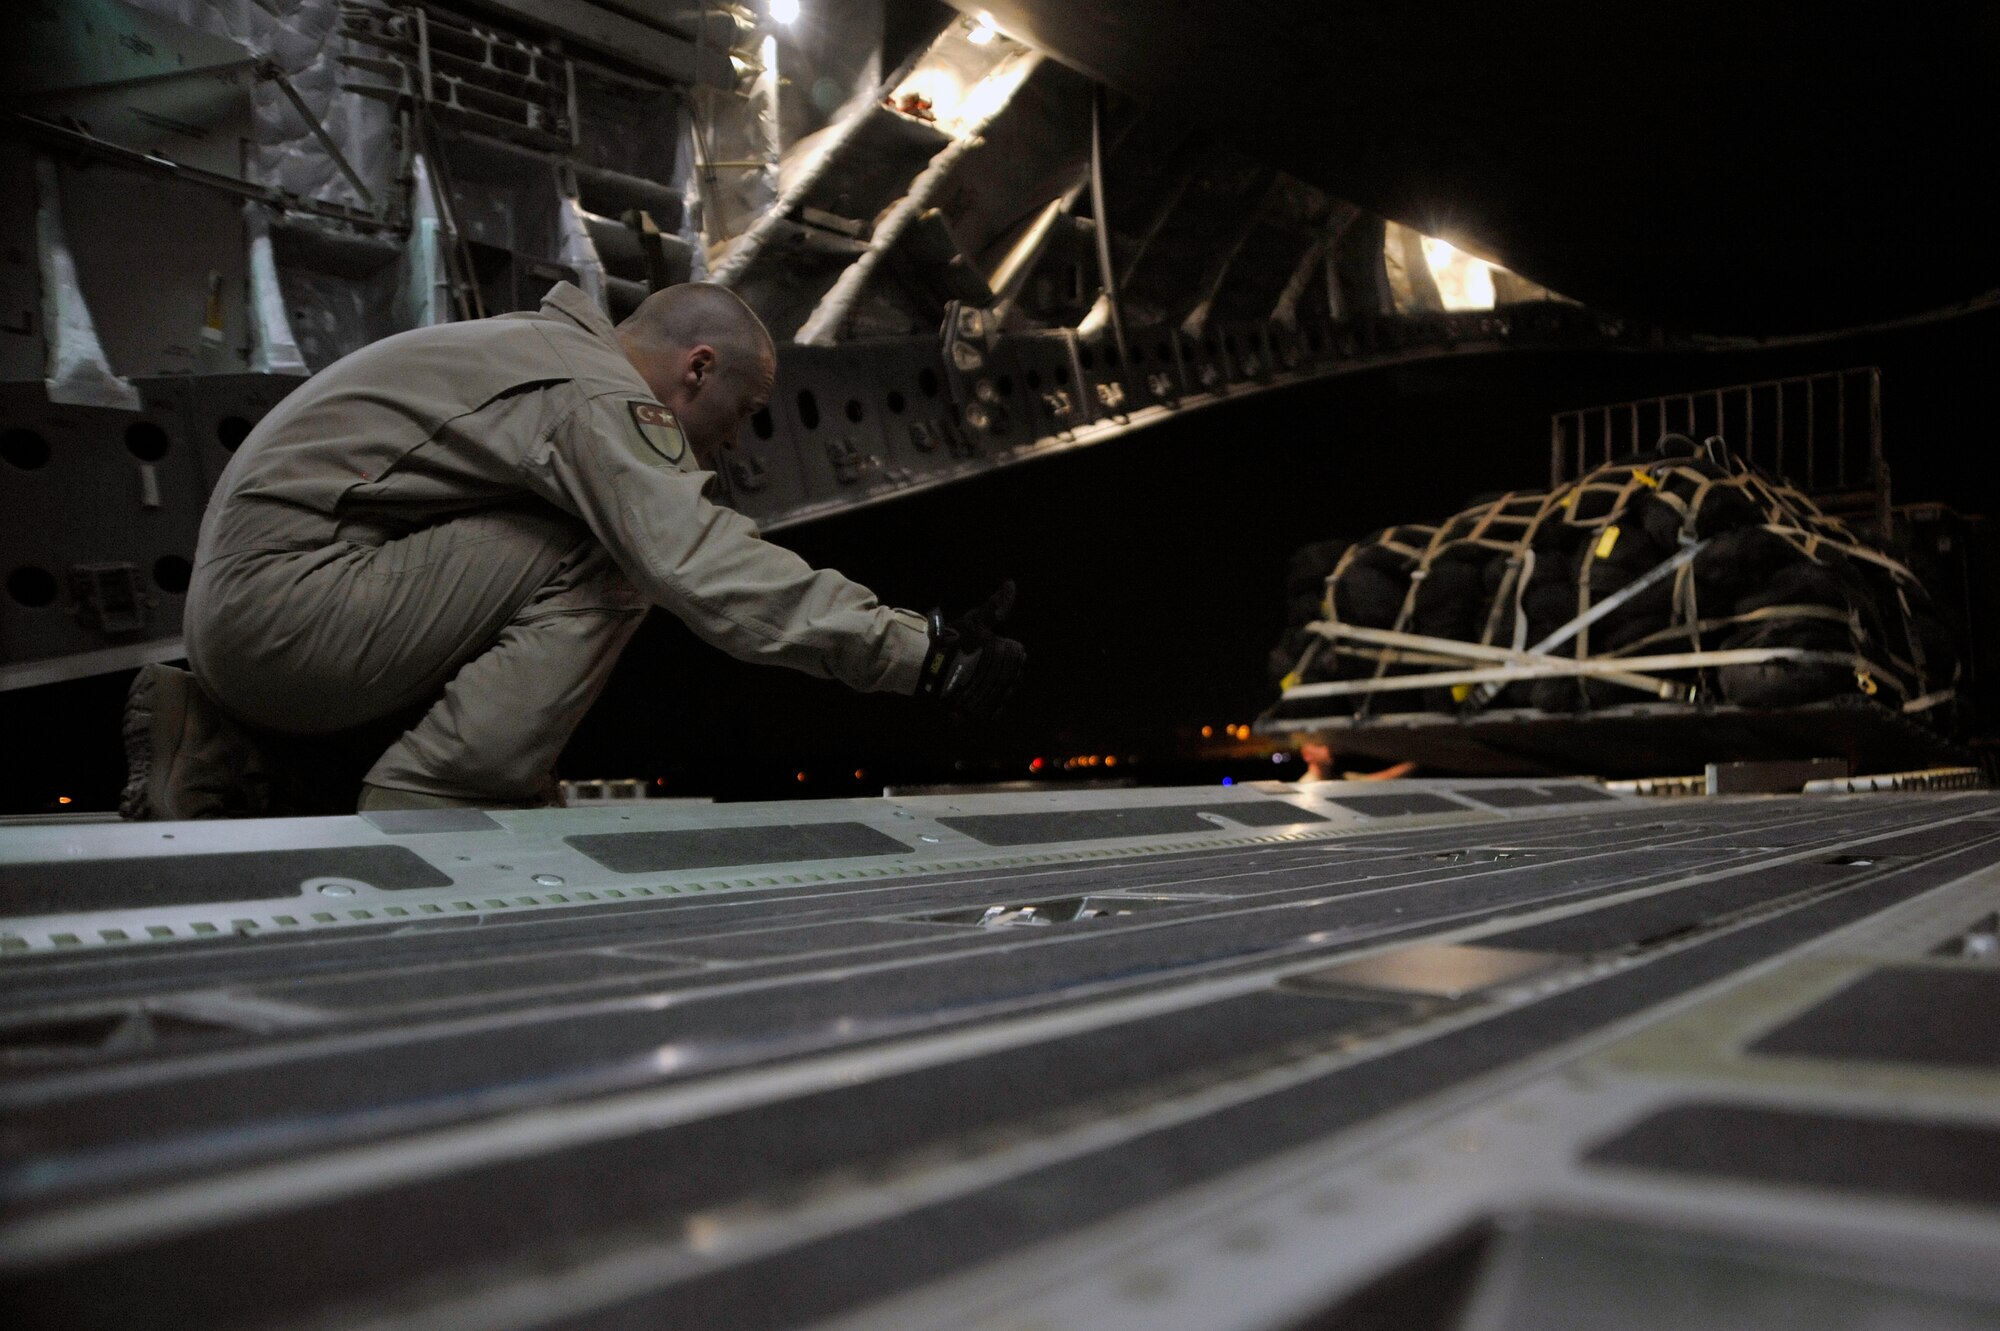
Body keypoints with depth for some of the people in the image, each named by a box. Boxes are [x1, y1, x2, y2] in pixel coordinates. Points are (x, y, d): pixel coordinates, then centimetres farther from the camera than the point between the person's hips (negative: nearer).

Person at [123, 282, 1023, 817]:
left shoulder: (558, 345, 16)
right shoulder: (600, 403, -15)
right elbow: (711, 576, -28)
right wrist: (924, 654, -28)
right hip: (282, 603, -10)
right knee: (598, 566, -15)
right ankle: (423, 805, -15)